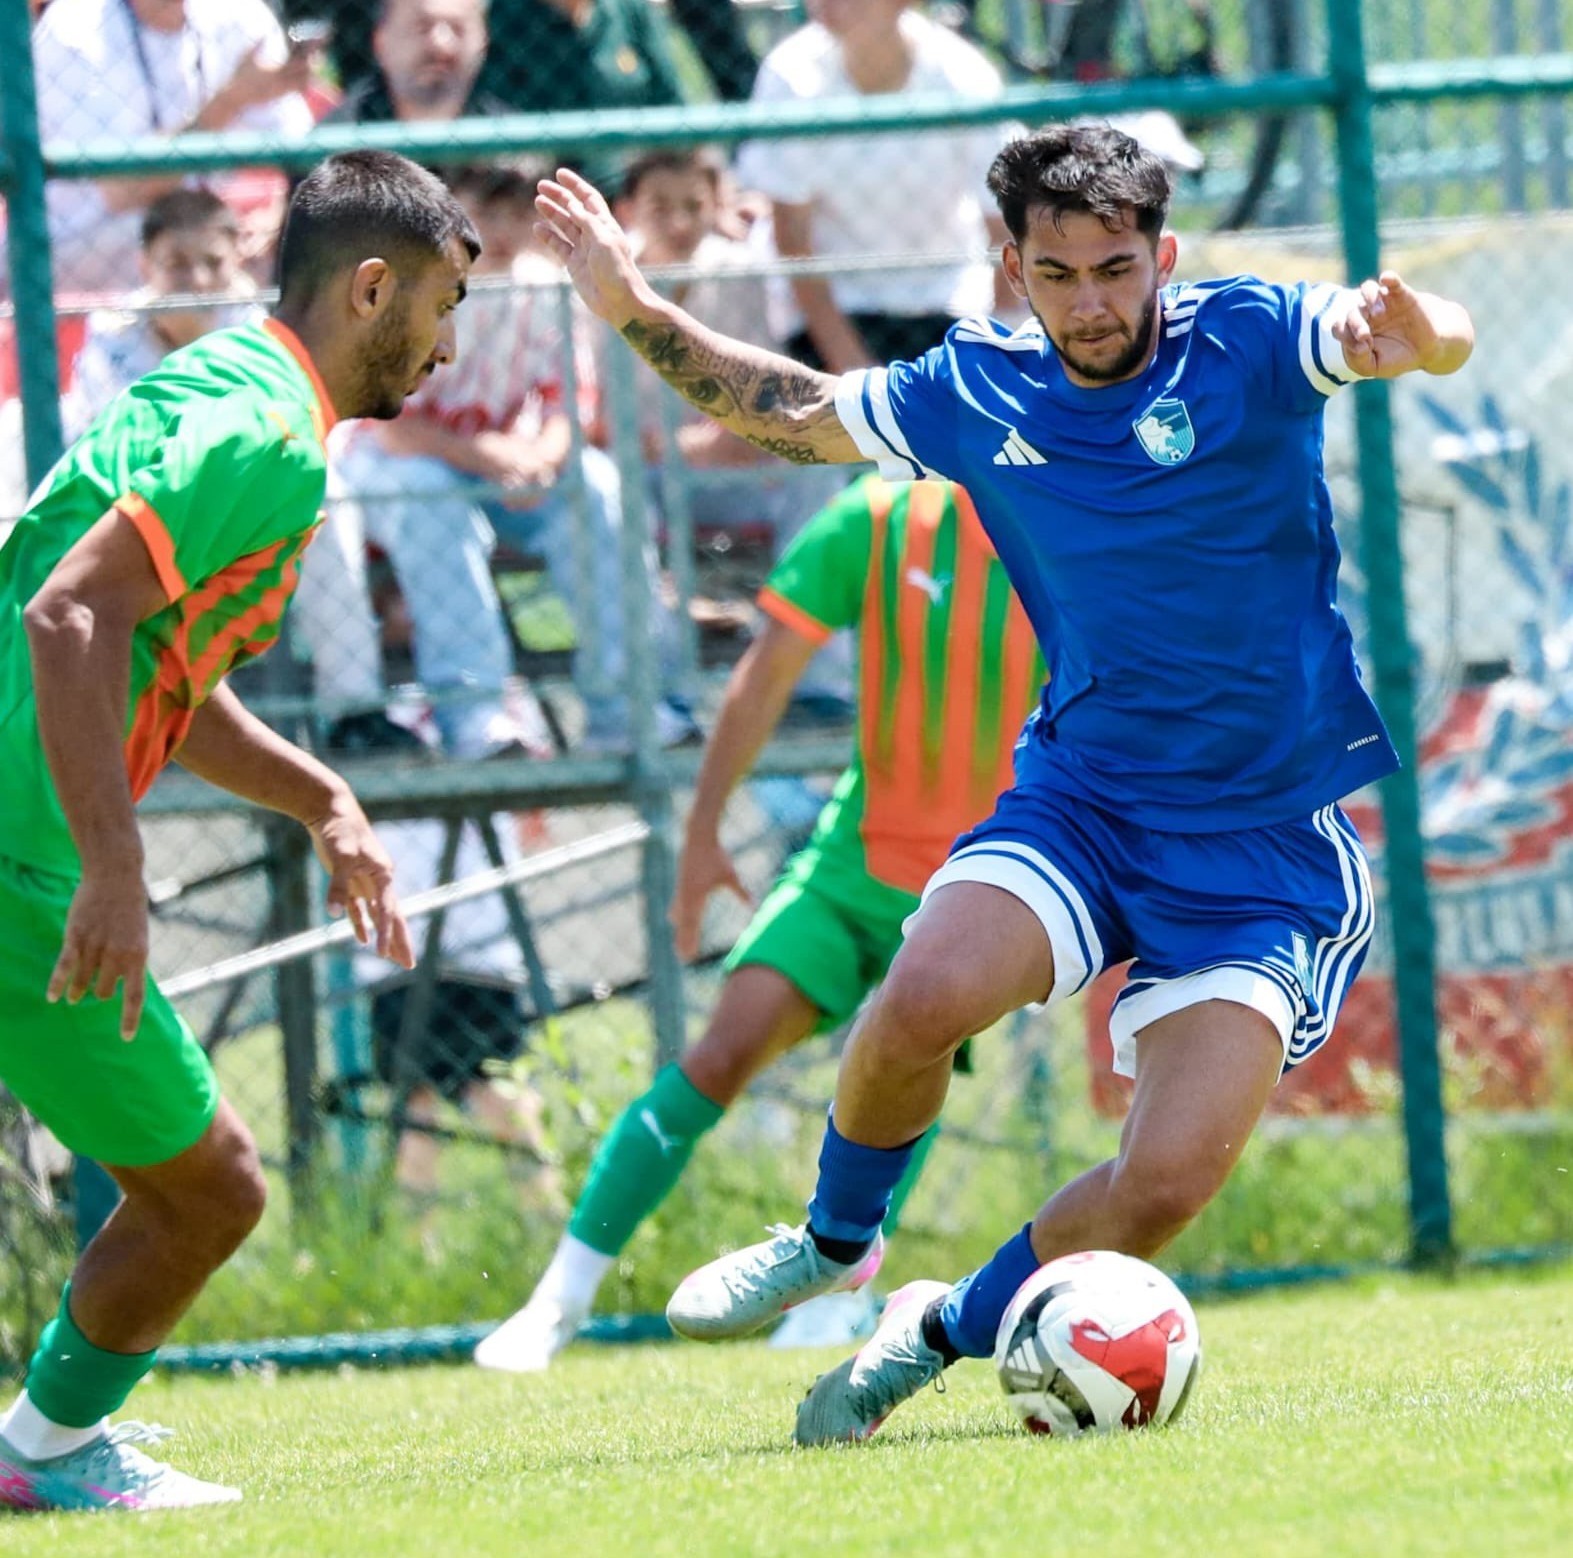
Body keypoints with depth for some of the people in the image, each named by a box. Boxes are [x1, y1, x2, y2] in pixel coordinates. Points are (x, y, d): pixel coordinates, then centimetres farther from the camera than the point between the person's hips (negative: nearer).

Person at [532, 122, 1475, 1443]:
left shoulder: (1246, 343, -9)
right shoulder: (979, 391, 2)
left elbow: (1439, 342, -25)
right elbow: (797, 412, 19)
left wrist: (1417, 333, -50)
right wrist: (636, 311, 9)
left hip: (1267, 843, -2)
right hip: (1081, 798, 3)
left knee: (1169, 1182, -17)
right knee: (924, 997, -28)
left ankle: (945, 1334, 11)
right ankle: (835, 1238, 3)